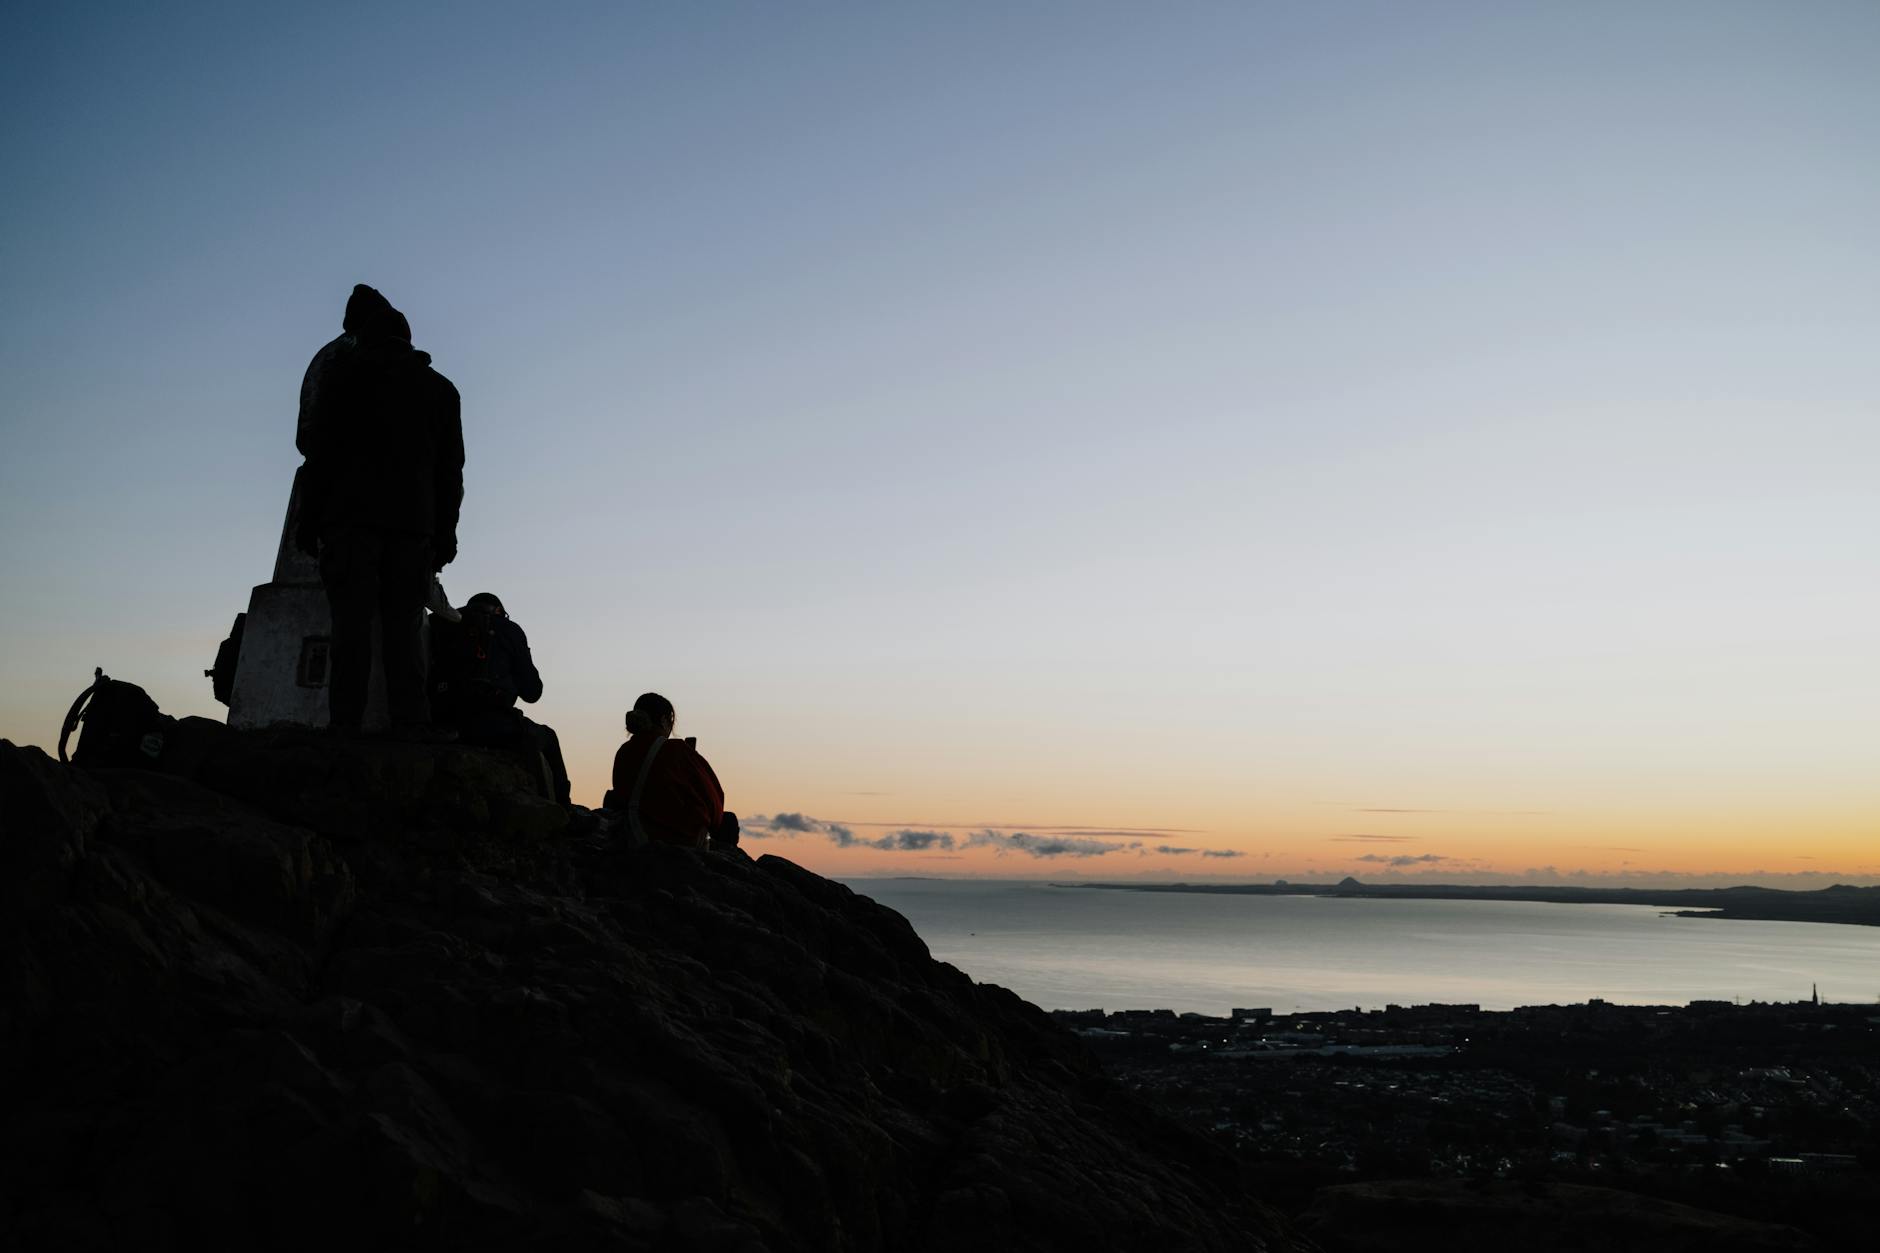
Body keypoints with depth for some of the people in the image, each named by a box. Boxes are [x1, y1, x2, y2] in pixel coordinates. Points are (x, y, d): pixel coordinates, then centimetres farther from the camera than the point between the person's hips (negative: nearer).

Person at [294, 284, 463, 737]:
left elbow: (320, 448, 1)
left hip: (351, 517, -3)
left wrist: (310, 518, 3)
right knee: (404, 624, -1)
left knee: (351, 622, -6)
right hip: (414, 522, 3)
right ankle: (411, 723, -12)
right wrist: (444, 533, 15)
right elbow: (451, 470, 14)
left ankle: (345, 721, -14)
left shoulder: (346, 372, 7)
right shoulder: (440, 388, 17)